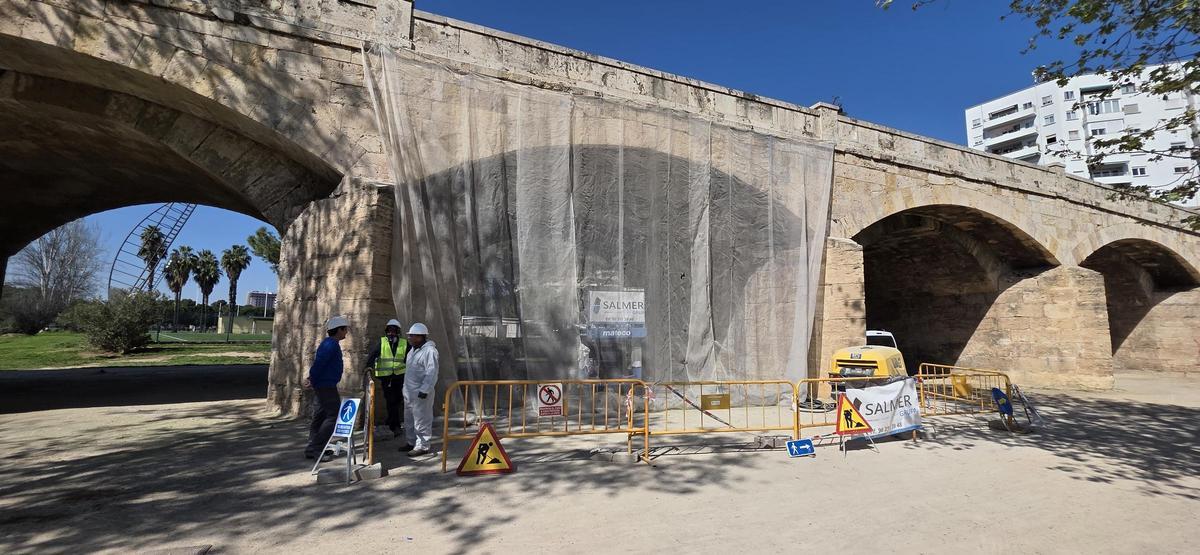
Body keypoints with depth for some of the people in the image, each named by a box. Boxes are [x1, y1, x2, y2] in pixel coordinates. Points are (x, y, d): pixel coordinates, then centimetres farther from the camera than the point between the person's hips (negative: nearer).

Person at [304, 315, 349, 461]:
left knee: (319, 417, 13)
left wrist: (311, 378, 9)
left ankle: (312, 449, 19)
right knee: (333, 416, -7)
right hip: (327, 386, -10)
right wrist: (312, 381, -14)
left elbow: (318, 363, 20)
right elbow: (319, 363, -23)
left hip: (322, 386, 10)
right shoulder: (331, 345, -17)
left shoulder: (329, 343, 16)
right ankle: (316, 449, -6)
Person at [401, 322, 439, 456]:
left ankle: (422, 446, 7)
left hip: (421, 392, -10)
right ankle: (412, 442, 32)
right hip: (409, 391, 10)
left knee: (421, 420, -2)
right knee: (409, 419, 19)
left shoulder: (429, 351, -18)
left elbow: (432, 373, -22)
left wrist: (425, 390, -25)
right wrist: (406, 387, 21)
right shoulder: (413, 349, 13)